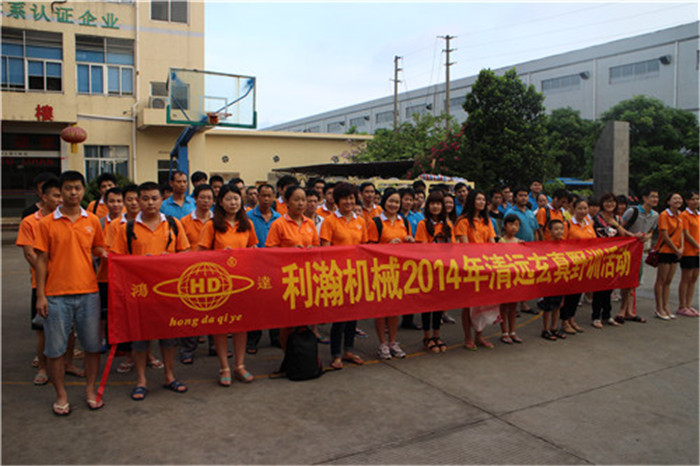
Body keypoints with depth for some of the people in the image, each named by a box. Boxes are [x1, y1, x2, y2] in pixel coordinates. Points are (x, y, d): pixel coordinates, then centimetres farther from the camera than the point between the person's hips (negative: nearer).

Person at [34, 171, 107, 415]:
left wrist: (103, 253, -5)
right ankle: (61, 396, 21)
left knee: (92, 345, 7)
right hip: (56, 294, -1)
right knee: (55, 348, 5)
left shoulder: (92, 221, 6)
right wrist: (40, 295, -3)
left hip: (88, 292, 2)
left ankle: (90, 390, 24)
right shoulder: (47, 223, 1)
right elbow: (41, 260, 1)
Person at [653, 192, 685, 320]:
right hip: (665, 251, -7)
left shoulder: (679, 215, 11)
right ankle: (659, 309, 4)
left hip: (676, 252, 7)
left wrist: (681, 248, -3)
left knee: (668, 281, 11)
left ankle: (665, 307, 18)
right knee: (661, 281, -1)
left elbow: (681, 232, 12)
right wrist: (676, 250, -10)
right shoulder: (664, 215, -11)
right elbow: (665, 235, -14)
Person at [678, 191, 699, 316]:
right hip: (688, 251, -7)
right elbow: (687, 235, -13)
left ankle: (688, 305, 16)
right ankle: (682, 307, 4)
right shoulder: (684, 215, -9)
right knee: (686, 279, -3)